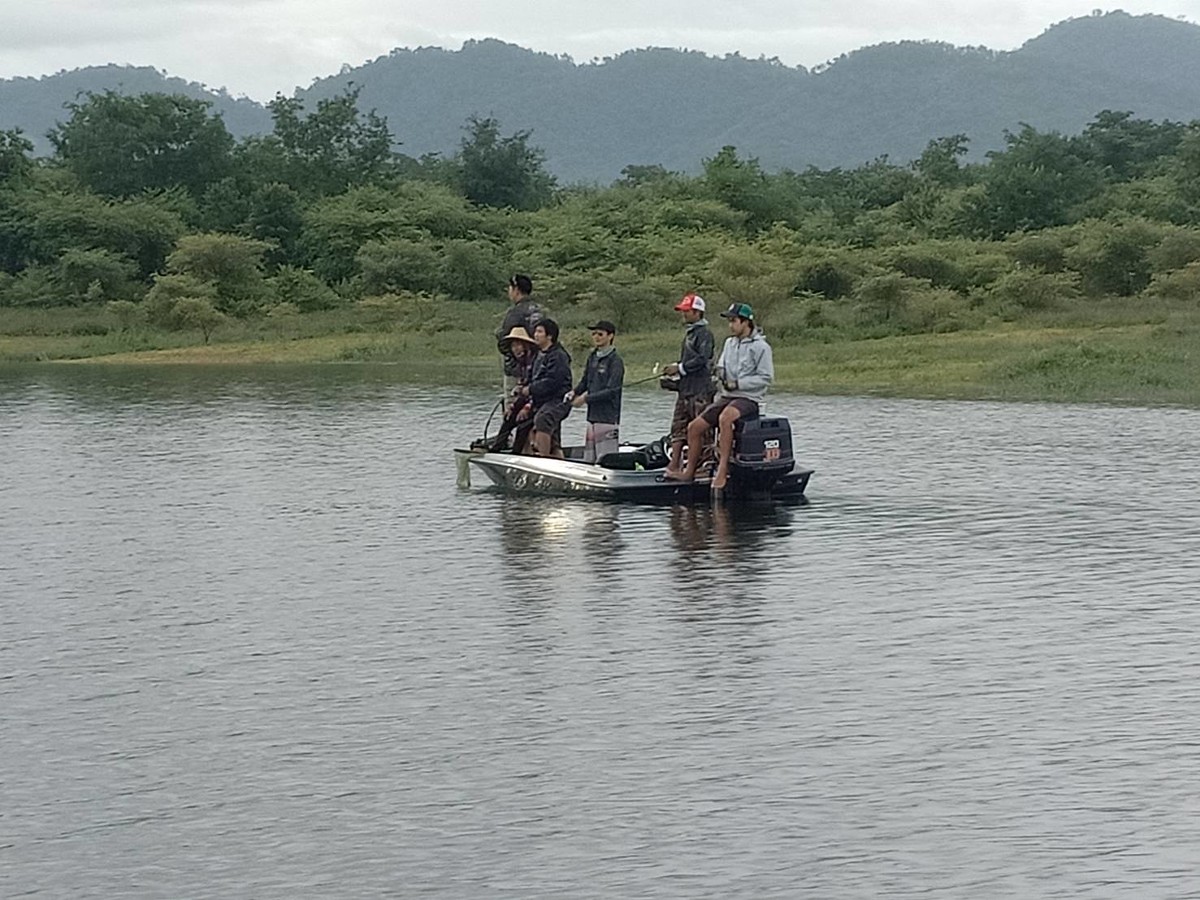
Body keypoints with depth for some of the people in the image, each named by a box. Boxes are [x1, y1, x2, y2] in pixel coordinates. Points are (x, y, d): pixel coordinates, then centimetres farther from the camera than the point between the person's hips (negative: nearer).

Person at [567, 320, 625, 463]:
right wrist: (575, 392, -1)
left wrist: (585, 399, -16)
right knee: (588, 460, 8)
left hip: (608, 418, -8)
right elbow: (585, 381, 20)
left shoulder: (615, 360, -9)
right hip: (592, 417, 8)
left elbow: (612, 391, -16)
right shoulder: (592, 357, 13)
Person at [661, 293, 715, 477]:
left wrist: (679, 368, -15)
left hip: (700, 391, -10)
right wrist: (674, 368, 11)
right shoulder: (689, 332, 19)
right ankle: (674, 464, 7)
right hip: (685, 389, 10)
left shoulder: (704, 333, -10)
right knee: (678, 427, 7)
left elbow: (702, 359, -19)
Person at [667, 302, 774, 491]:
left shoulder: (760, 346, -8)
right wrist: (721, 373, -3)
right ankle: (689, 472, 10)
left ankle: (723, 470, -37)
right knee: (695, 427, -3)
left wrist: (738, 383, -17)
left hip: (748, 398, -8)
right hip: (726, 396, 8)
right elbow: (721, 367, 22)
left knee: (725, 418, -38)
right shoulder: (730, 342, 15)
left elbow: (766, 377, -12)